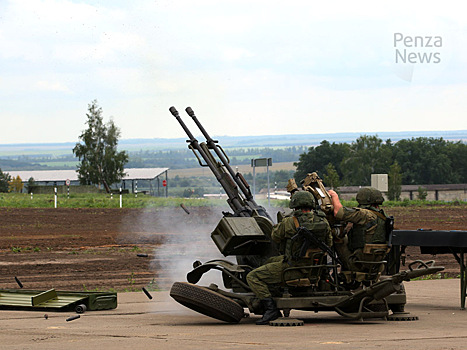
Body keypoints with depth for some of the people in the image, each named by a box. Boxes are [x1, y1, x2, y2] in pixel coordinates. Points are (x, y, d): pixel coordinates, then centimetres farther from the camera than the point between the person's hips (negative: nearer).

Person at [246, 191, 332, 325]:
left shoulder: (290, 223, -19)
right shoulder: (323, 222, -4)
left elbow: (275, 237, 0)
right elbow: (329, 243, 11)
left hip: (294, 268, -7)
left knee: (252, 277, -2)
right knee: (272, 261, 32)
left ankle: (271, 309, -13)